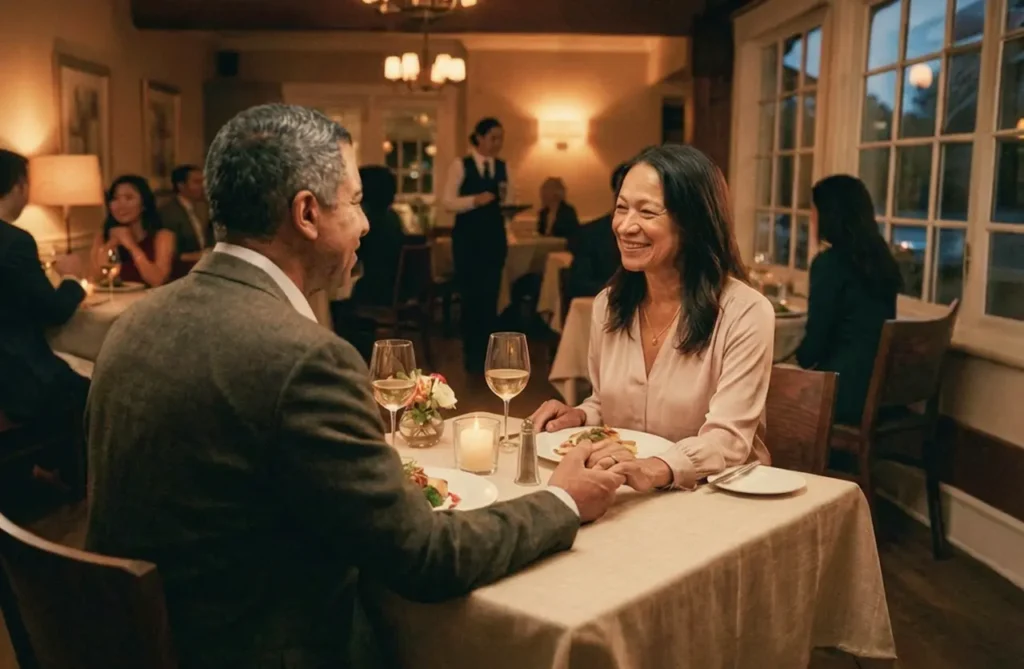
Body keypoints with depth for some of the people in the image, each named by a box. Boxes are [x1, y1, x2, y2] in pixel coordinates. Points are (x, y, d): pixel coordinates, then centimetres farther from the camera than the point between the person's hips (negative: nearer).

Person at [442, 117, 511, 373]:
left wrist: (507, 195, -11)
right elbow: (448, 202, -8)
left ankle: (486, 354, 15)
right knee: (471, 295, 2)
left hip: (494, 237, 3)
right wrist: (476, 200, -21)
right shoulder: (461, 165, -3)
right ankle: (471, 354, 16)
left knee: (490, 295, 5)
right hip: (468, 237, -3)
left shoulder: (502, 167, 9)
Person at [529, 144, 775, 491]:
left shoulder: (745, 312, -13)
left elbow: (727, 440, -21)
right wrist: (579, 416, -4)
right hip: (623, 492, 5)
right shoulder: (608, 304, 4)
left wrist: (653, 470, -39)